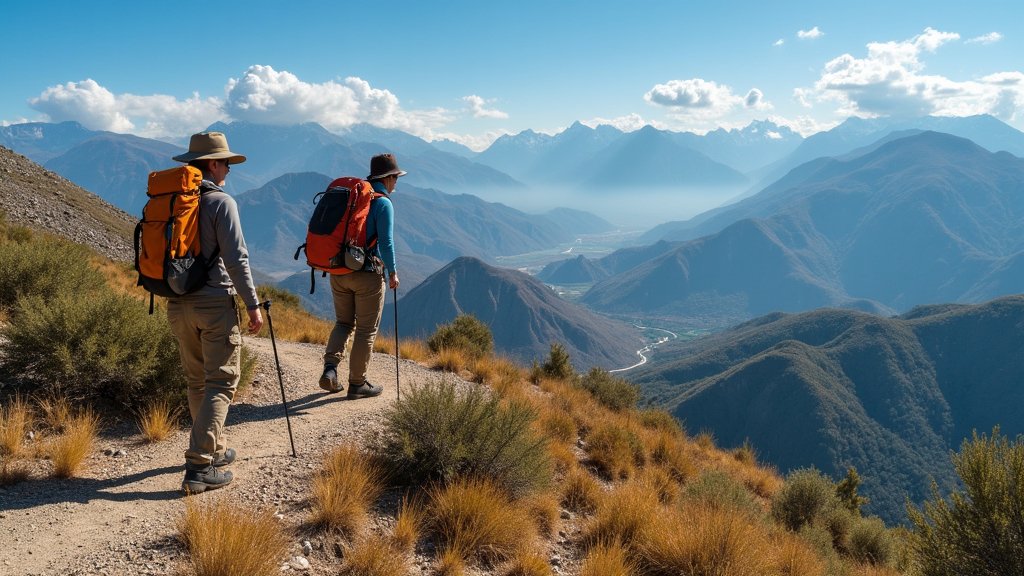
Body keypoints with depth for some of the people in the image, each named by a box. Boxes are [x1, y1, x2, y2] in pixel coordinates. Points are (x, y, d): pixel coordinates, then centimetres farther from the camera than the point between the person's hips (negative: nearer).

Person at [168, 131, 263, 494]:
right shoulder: (221, 202, -11)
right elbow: (236, 258, -15)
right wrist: (253, 304, -9)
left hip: (178, 304, 7)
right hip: (215, 304, -7)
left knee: (197, 382, 17)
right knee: (221, 383, -2)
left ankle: (214, 450, 29)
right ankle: (200, 467, -8)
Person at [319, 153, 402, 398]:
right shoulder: (383, 203, -10)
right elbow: (386, 242, -16)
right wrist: (392, 272, -4)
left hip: (338, 272, 6)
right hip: (367, 275, -6)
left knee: (343, 322, 20)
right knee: (366, 330, 7)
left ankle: (330, 368, 1)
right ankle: (357, 384, 13)